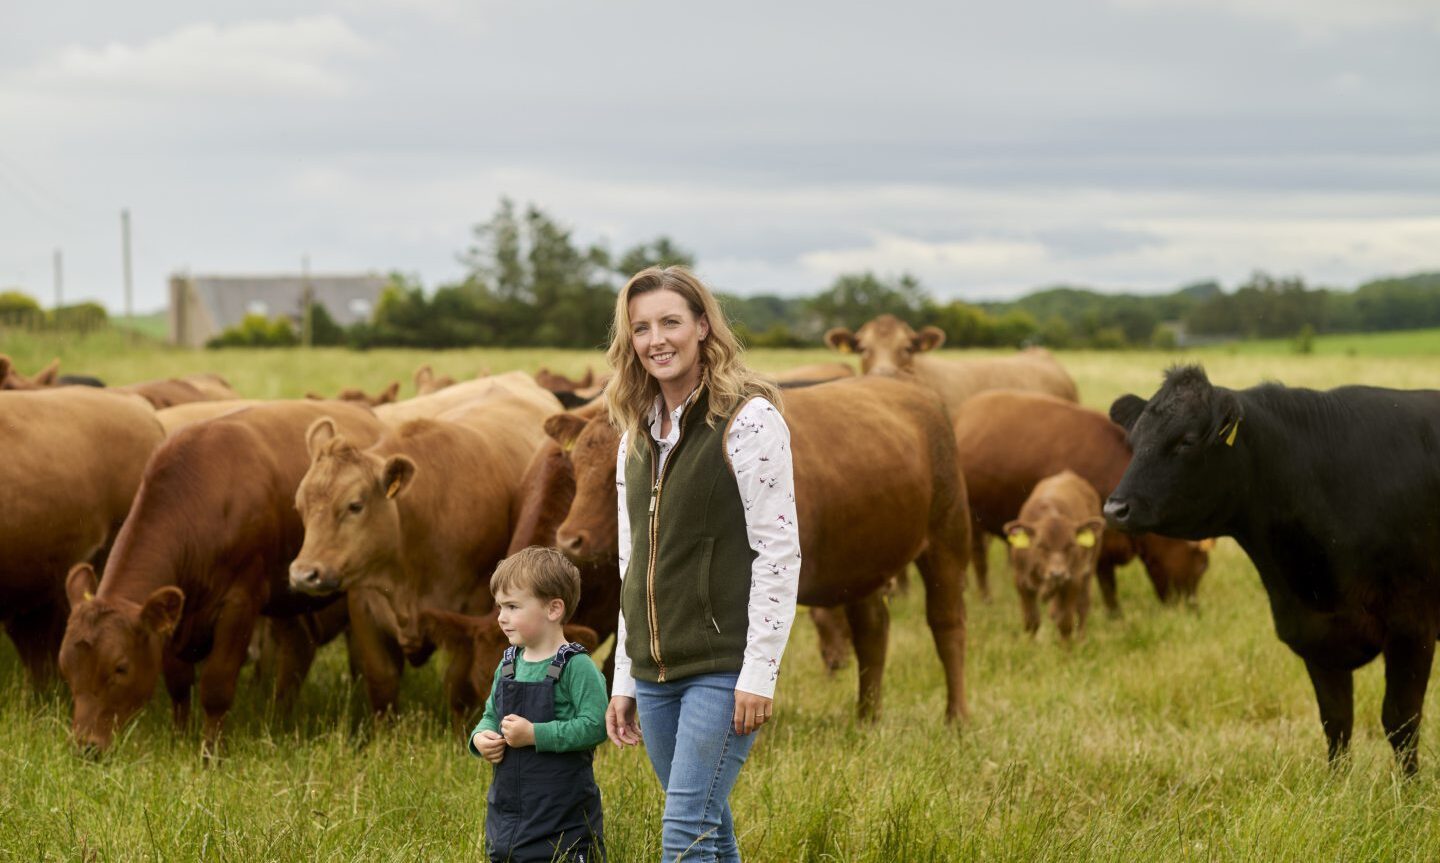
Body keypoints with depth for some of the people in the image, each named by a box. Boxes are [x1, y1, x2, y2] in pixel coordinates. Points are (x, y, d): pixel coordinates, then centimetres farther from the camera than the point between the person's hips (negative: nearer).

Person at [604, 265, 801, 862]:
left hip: (723, 669, -7)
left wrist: (759, 673, -16)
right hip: (655, 673, 7)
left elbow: (779, 551, -12)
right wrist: (624, 679, 16)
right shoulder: (637, 435, 13)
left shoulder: (748, 421, -8)